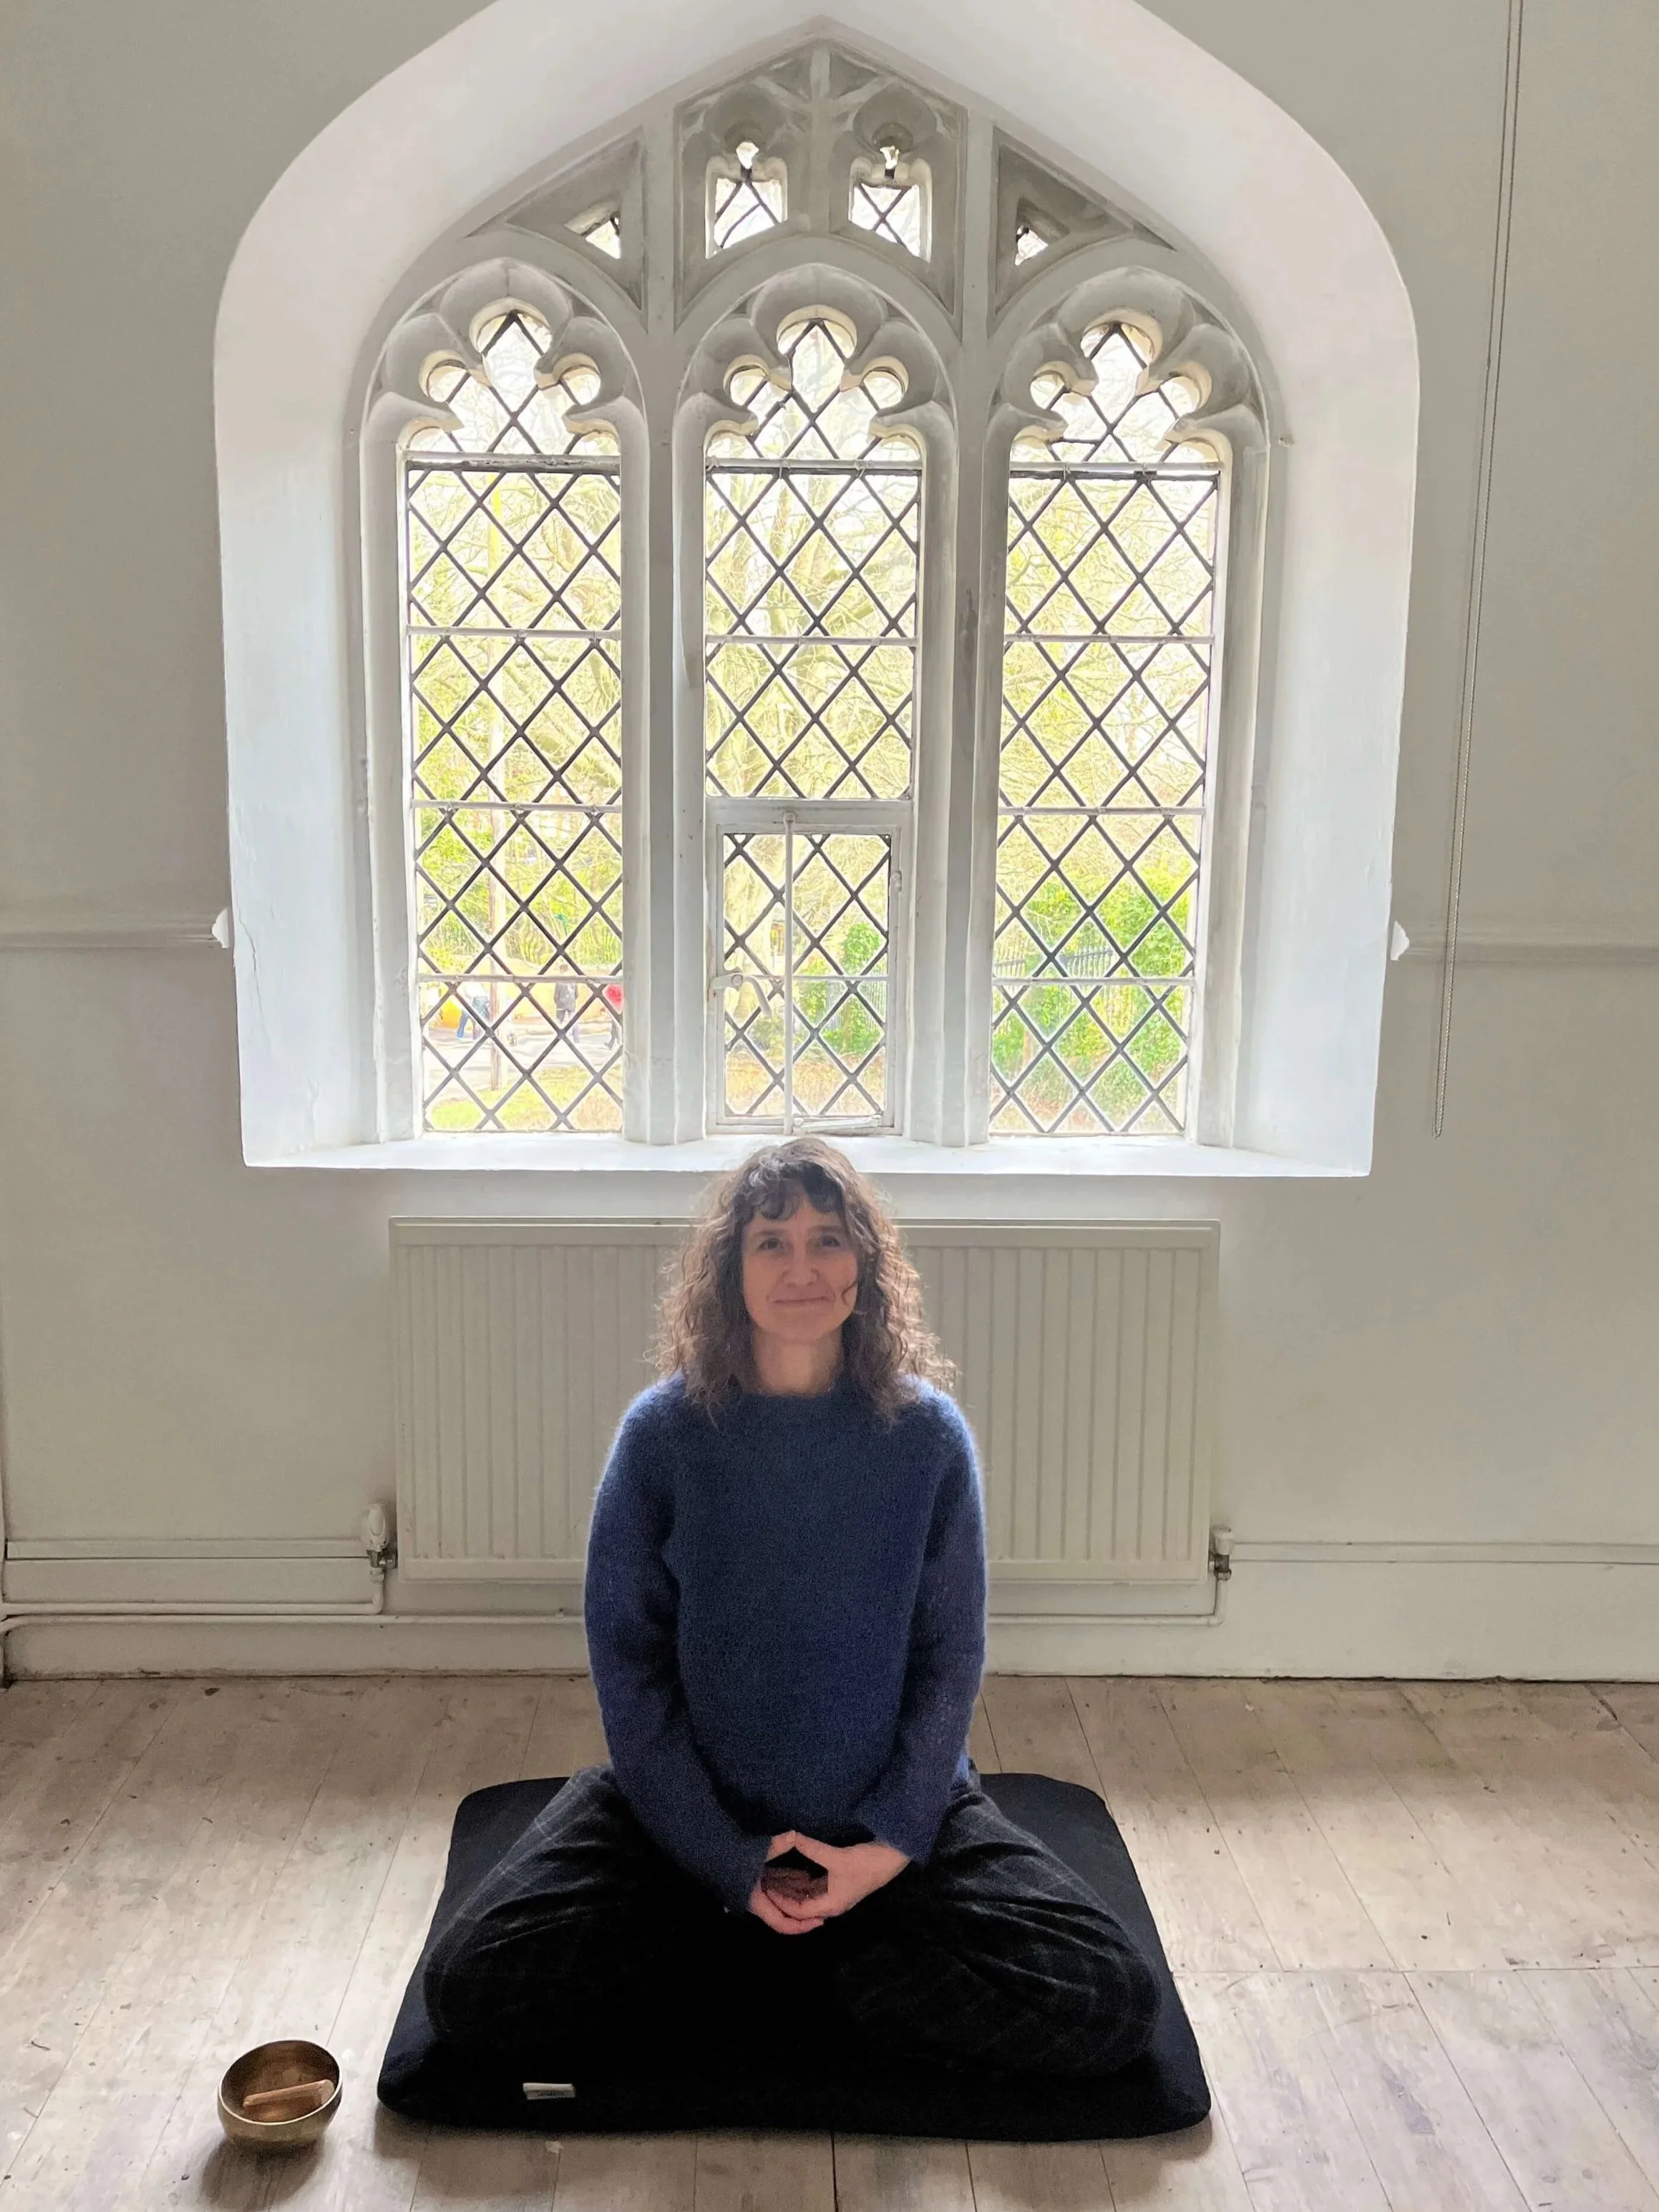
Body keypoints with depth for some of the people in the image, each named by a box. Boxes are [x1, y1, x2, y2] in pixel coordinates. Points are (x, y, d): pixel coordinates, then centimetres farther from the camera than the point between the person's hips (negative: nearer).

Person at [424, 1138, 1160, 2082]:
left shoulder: (927, 1433, -8)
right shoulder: (664, 1430, -9)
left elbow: (950, 1661, -3)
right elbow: (627, 1660, -6)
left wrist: (888, 1846, -12)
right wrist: (727, 1863, -12)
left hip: (893, 1814, 1)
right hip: (689, 1811, 0)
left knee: (1109, 2004, -16)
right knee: (472, 1987, -19)